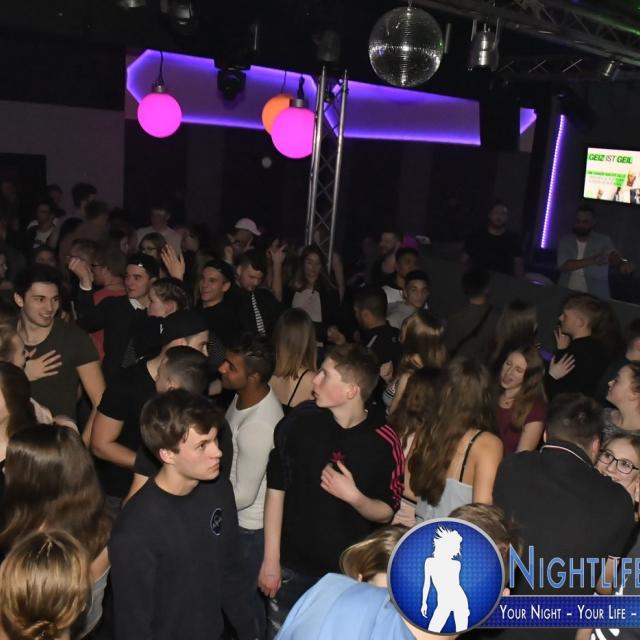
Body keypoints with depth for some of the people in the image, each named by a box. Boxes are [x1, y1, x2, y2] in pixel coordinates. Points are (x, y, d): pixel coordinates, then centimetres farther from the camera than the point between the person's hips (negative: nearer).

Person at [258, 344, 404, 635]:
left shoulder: (384, 442, -14)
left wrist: (354, 497, -24)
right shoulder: (301, 420, -12)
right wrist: (271, 559, -6)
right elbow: (276, 488, -6)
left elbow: (386, 512, -3)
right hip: (292, 566, 1)